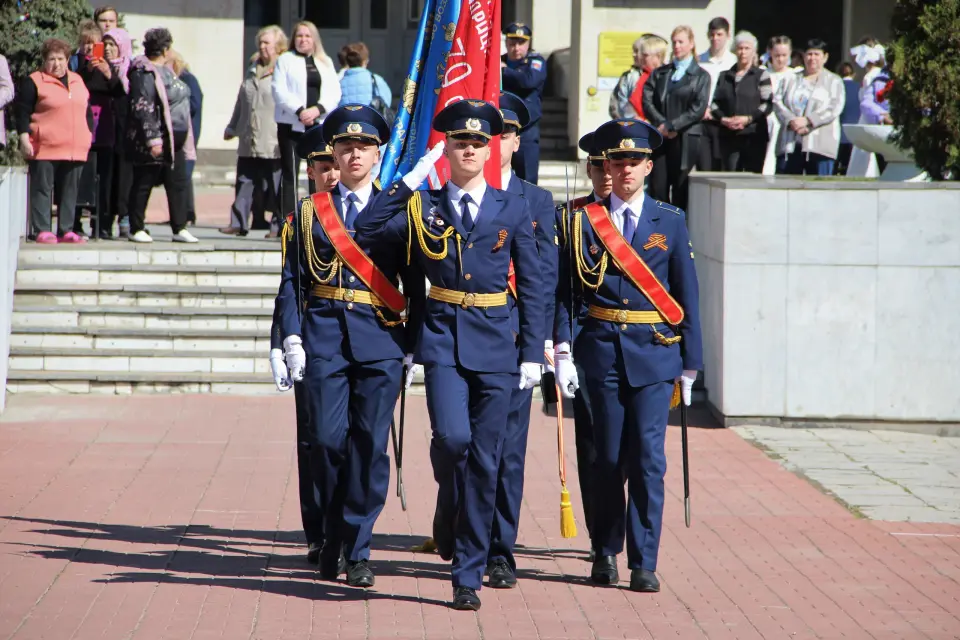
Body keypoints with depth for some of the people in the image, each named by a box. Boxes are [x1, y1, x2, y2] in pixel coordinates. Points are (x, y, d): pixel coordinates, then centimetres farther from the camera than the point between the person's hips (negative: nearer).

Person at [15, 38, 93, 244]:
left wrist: (89, 134, 18)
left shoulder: (77, 81, 17)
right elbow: (23, 113, -4)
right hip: (45, 149, -5)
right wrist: (24, 139, -11)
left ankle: (66, 231, 11)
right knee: (42, 189, -4)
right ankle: (42, 231, -3)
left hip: (75, 149, 5)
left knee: (69, 191, 6)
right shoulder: (33, 82, 0)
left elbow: (87, 111, 25)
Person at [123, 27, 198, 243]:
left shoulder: (165, 71, 15)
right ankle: (136, 229, 8)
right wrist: (152, 139, -25)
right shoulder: (144, 73, -15)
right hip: (155, 141, -9)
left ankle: (179, 229, 11)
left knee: (178, 184, 7)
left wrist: (184, 136, 22)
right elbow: (142, 108, -21)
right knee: (143, 184, 0)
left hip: (174, 140, 9)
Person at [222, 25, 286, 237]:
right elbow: (241, 102, 26)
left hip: (273, 144, -7)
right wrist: (232, 128, 27)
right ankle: (238, 223, 9)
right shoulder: (253, 70, 18)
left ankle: (278, 225, 6)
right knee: (245, 183, 6)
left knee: (275, 186, 0)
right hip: (249, 141, 7)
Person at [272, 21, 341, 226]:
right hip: (291, 124, -3)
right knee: (290, 174, -5)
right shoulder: (285, 60, 7)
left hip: (319, 124, 3)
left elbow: (334, 92, 7)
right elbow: (279, 90, -5)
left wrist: (317, 109, -12)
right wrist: (299, 111, -18)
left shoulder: (325, 62, 17)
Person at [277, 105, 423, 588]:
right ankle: (333, 535, 18)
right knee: (327, 439, -4)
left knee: (370, 443, -4)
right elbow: (292, 281, 7)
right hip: (324, 339, 0)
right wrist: (292, 337, -4)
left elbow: (415, 284, 8)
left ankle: (357, 549, 5)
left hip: (381, 340, 0)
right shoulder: (309, 212, 10)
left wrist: (415, 343, 2)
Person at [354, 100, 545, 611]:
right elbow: (365, 229, -5)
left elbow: (532, 287, 7)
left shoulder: (512, 210, 6)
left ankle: (468, 576, 7)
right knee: (452, 437, -21)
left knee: (484, 462, 0)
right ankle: (449, 506, 14)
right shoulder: (424, 207, 6)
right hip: (444, 339, -1)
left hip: (496, 343, 1)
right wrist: (410, 180, -6)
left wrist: (532, 353, 1)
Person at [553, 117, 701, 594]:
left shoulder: (670, 222, 6)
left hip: (655, 353, 0)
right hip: (602, 351, 0)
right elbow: (565, 291, 2)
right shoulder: (583, 219, 4)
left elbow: (687, 297, 7)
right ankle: (606, 554, 21)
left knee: (647, 457, -6)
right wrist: (563, 351, -7)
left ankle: (644, 563, -1)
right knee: (608, 457, 5)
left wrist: (690, 364, 5)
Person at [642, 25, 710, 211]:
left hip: (686, 139, -3)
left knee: (681, 188, -2)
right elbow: (647, 100, 4)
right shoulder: (660, 74, 15)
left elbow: (699, 108, -5)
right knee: (658, 187, -2)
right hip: (660, 138, 3)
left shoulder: (701, 76, 6)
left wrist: (672, 126, -12)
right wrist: (661, 123, -11)